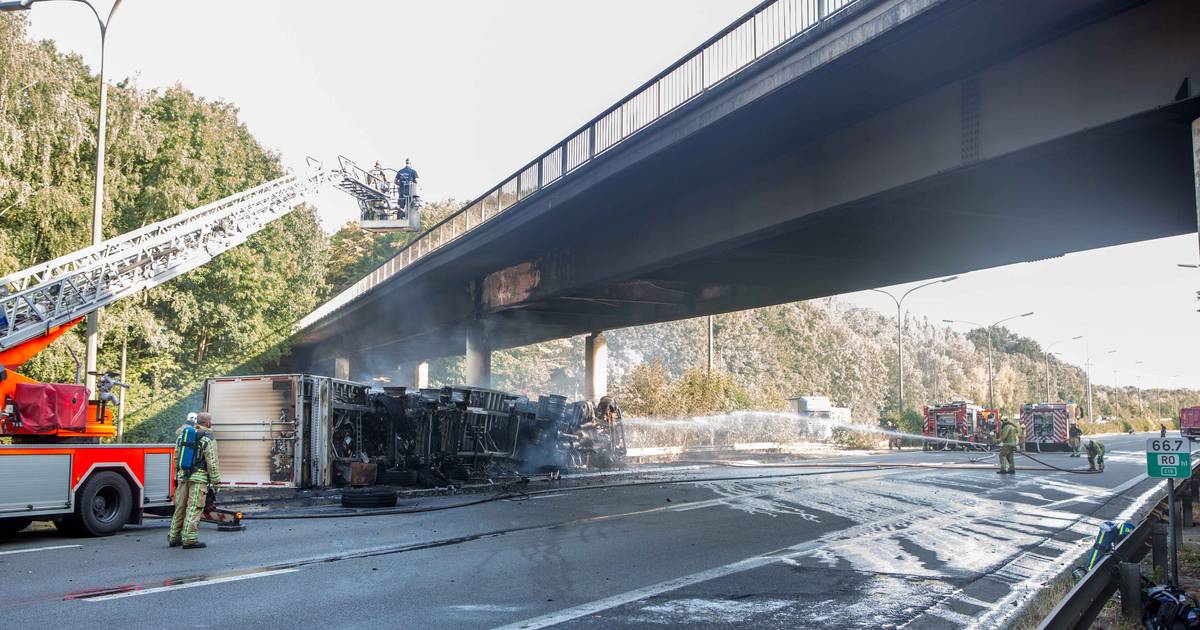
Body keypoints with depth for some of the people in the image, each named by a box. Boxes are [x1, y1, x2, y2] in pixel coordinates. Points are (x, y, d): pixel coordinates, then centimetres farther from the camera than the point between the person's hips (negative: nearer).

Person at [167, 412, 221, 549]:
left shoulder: (182, 435, 14)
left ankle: (174, 537, 18)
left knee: (180, 507, 13)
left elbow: (176, 457, 16)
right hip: (199, 477, -6)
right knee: (194, 508, -6)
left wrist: (176, 477, 23)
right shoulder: (208, 439, -7)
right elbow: (212, 462, -11)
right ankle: (189, 539, -8)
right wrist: (215, 481, -5)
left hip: (183, 476, 6)